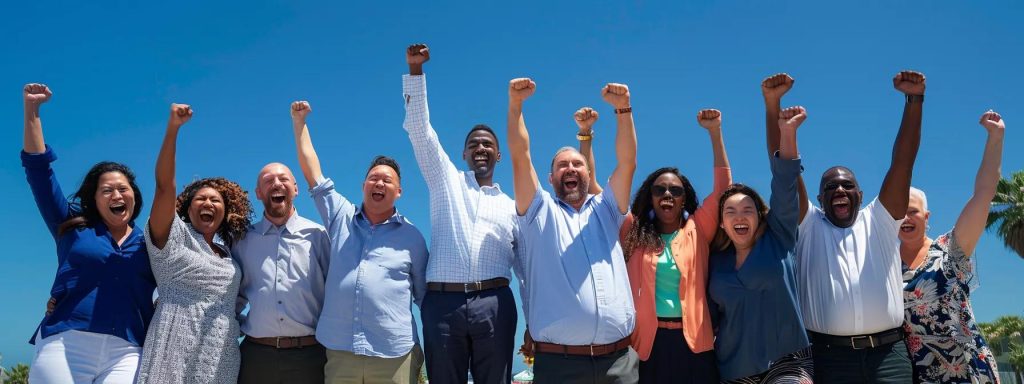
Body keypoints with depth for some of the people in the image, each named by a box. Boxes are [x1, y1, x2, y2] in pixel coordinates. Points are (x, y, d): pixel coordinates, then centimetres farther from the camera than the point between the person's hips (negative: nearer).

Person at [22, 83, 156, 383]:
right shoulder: (73, 228, 15)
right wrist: (32, 110, 12)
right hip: (65, 345, 0)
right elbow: (39, 170, 14)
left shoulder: (149, 246, 16)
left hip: (126, 354, 0)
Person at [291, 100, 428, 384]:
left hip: (395, 356, -1)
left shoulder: (411, 237, 9)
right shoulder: (341, 218, 12)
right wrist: (299, 121, 15)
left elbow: (425, 294, 13)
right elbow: (312, 172, 14)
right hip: (339, 352, 2)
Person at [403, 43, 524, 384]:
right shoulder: (446, 181, 16)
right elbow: (420, 128, 8)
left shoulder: (511, 206, 19)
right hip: (442, 302, -1)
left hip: (494, 304, 1)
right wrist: (415, 70, 0)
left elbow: (526, 266, 17)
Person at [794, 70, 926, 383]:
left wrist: (914, 99, -3)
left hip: (887, 355, 1)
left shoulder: (878, 222, 15)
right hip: (827, 356, -1)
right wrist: (772, 103, -5)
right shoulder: (809, 226, 11)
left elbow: (903, 161, 6)